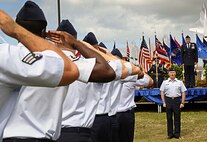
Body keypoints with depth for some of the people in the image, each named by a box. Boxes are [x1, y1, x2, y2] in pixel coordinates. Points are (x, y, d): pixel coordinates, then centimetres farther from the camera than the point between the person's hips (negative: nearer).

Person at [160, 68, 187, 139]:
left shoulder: (180, 82, 6)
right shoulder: (165, 82, 7)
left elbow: (183, 92, 5)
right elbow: (162, 92, 6)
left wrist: (182, 103, -3)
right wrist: (164, 102, -2)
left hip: (177, 100, 0)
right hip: (168, 100, 0)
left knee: (177, 117, 2)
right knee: (169, 117, 4)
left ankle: (177, 134, 11)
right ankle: (170, 134, 12)